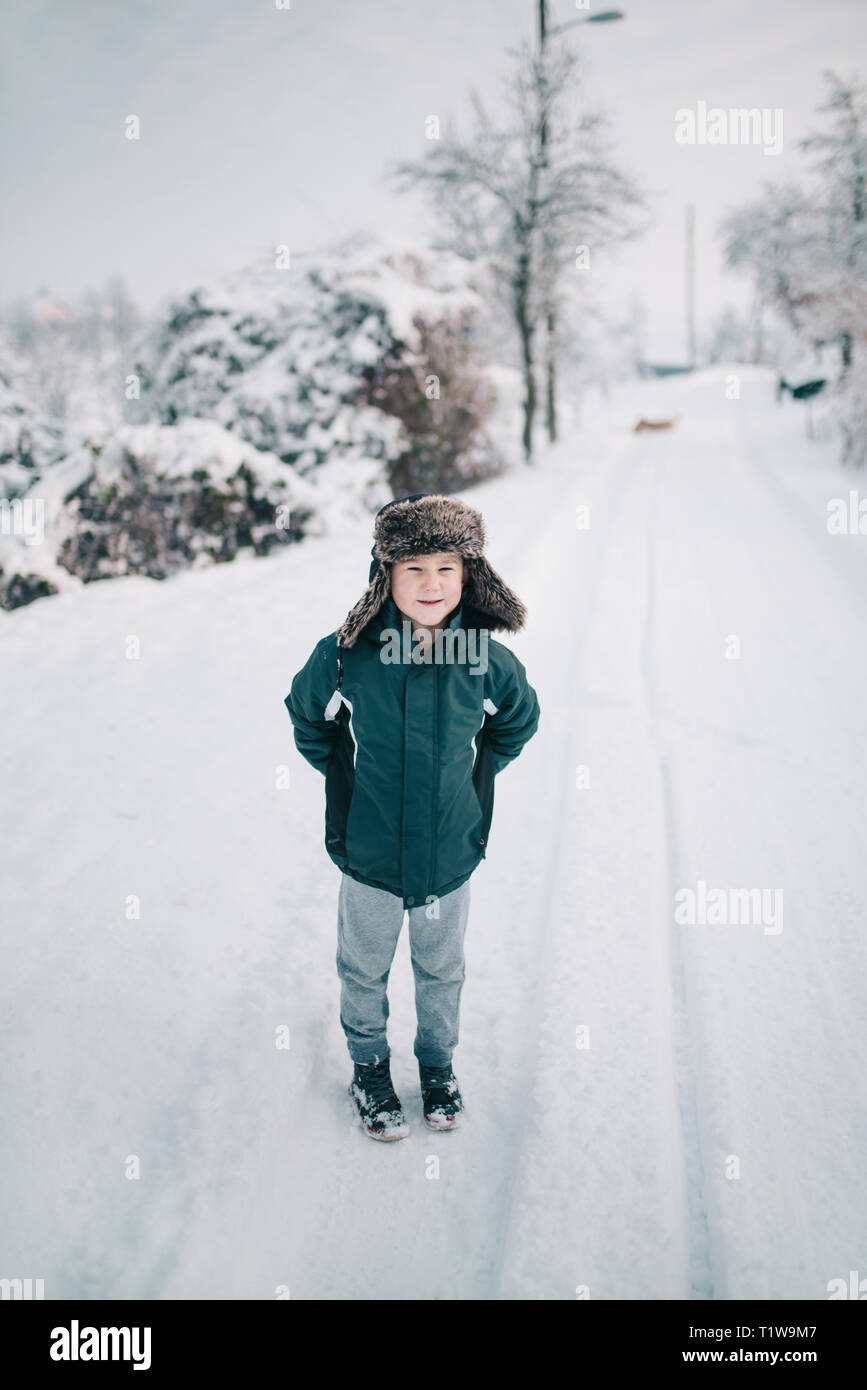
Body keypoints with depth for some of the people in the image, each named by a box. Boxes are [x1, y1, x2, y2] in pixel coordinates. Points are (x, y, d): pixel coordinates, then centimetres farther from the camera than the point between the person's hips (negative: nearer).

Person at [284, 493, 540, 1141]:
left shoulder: (488, 662, -14)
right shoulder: (344, 655, -17)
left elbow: (518, 722, 8)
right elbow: (307, 719, 3)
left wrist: (471, 773, 4)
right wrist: (348, 778, 2)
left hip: (451, 855, 1)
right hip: (368, 854, -1)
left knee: (443, 969, 22)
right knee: (364, 969, 19)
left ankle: (438, 1063, 47)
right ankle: (370, 1064, 45)